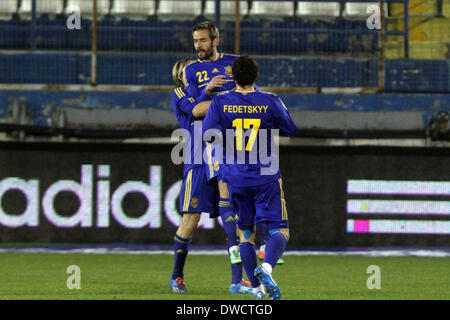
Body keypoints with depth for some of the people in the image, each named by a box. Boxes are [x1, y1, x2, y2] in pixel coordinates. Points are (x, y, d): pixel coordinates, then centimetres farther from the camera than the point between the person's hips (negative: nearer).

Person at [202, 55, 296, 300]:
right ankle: (266, 267, -29)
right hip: (266, 177, -2)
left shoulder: (220, 102, -4)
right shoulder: (270, 102, -5)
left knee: (245, 234, 14)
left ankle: (257, 287, 11)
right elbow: (290, 130, 8)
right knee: (280, 231, -1)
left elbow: (207, 134, -9)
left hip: (234, 177, 2)